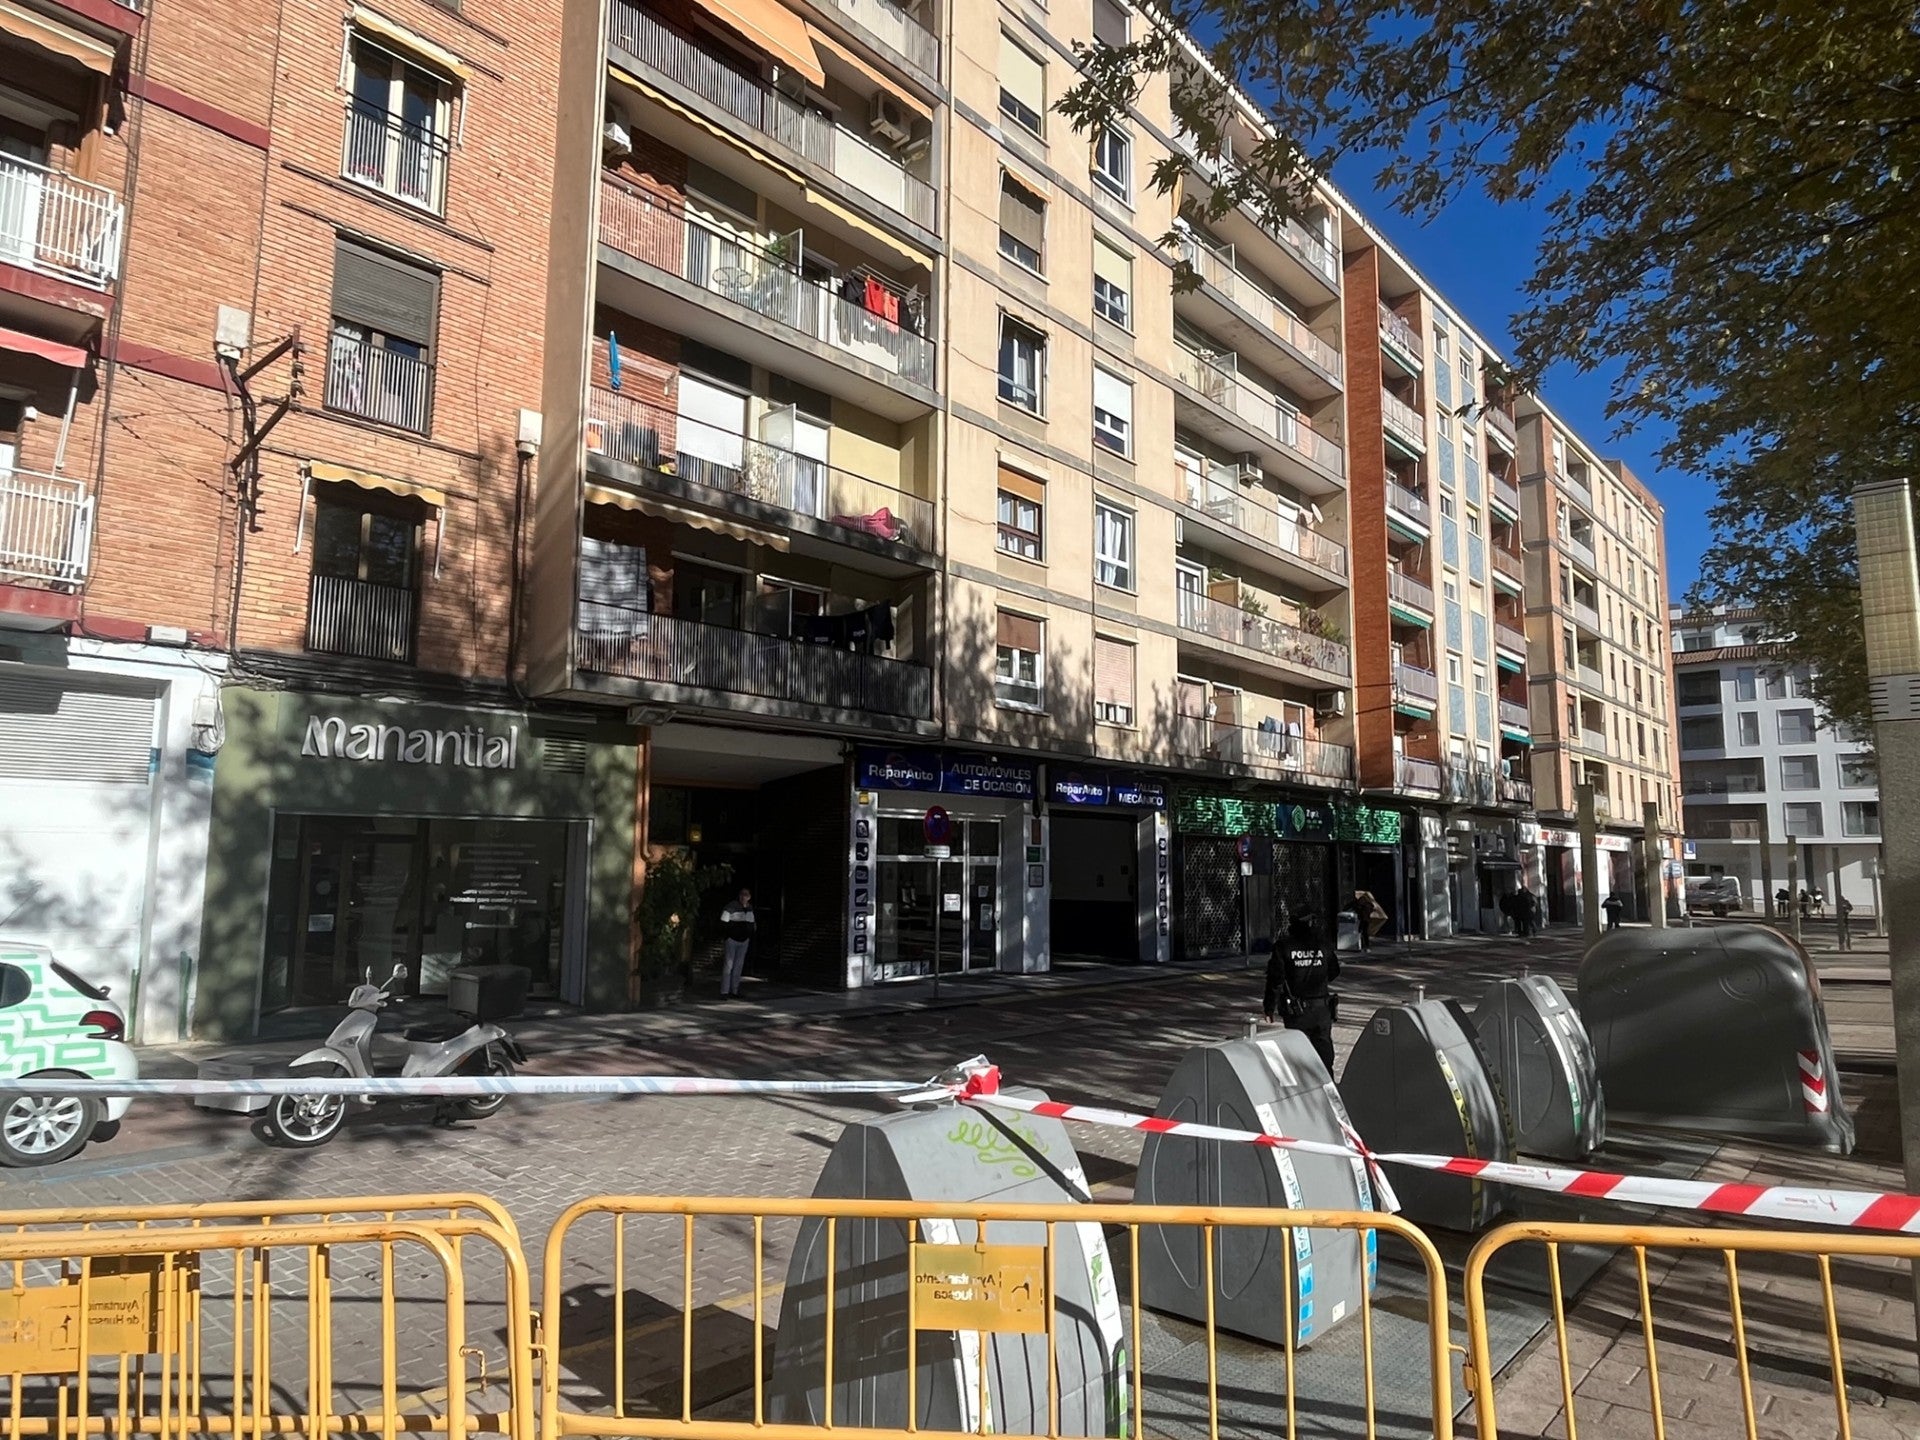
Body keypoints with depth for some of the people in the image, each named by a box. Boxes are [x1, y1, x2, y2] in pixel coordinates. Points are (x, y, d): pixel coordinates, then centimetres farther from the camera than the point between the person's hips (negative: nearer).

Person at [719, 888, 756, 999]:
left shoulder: (750, 908, 7)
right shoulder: (731, 907, -13)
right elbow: (723, 924, -12)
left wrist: (751, 938, 10)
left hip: (744, 941, 6)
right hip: (732, 940, -6)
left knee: (739, 966, 9)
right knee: (729, 965, -8)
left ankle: (734, 991, 15)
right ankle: (724, 992, -5)